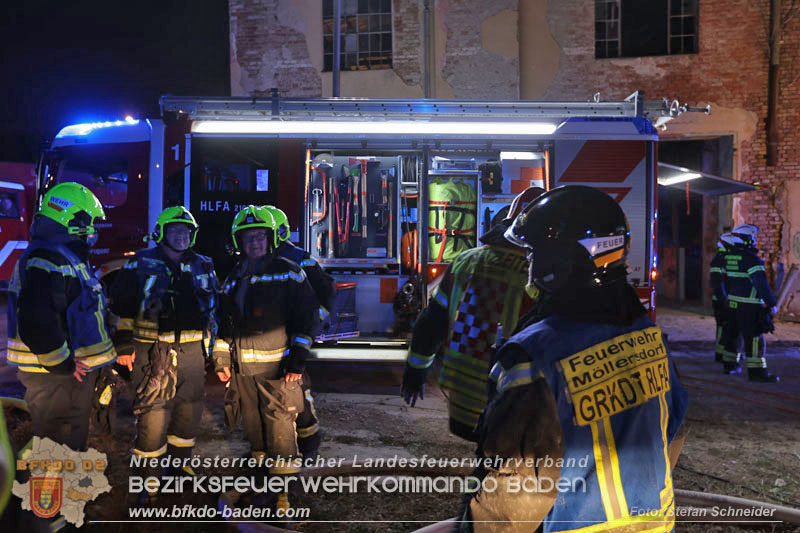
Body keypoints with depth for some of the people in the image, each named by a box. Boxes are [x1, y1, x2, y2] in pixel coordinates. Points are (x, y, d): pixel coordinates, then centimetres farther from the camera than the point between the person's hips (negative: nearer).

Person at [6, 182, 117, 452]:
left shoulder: (68, 257, 16)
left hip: (73, 369, 11)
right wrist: (63, 365, -20)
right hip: (56, 376, -11)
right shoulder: (47, 260, -20)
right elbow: (36, 323, -29)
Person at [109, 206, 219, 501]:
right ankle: (150, 477, 11)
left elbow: (215, 307, 20)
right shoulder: (141, 264, 0)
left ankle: (181, 464, 32)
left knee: (189, 410, 13)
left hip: (192, 351, 4)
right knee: (152, 413, -4)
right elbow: (121, 305, -1)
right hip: (152, 350, -4)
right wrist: (124, 344, -6)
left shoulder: (203, 266, 13)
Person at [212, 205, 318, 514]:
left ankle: (284, 493, 2)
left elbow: (306, 316, -7)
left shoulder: (287, 273, -3)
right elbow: (225, 324, 22)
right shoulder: (233, 279, 15)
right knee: (254, 430, 14)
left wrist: (297, 361, -12)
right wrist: (221, 359, 15)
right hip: (242, 368, 6)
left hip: (277, 368, -5)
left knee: (281, 430, -6)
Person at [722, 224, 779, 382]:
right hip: (749, 305, -8)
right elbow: (761, 283, -18)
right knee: (754, 337, -4)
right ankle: (756, 371, -2)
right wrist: (772, 303, -14)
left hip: (732, 302, 8)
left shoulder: (729, 256, 8)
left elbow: (725, 280, 15)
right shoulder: (751, 258, -17)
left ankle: (730, 365, 26)